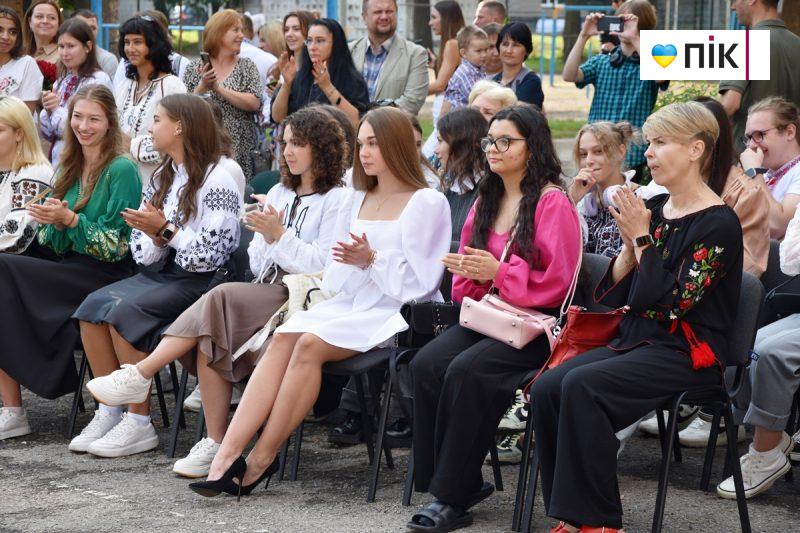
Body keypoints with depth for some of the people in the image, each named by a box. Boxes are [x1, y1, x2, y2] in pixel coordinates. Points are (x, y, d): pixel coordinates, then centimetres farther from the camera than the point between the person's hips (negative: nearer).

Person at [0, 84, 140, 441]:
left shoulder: (122, 170, -5)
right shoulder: (71, 169, 17)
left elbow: (115, 246, -10)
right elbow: (56, 246, 15)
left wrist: (70, 220, -19)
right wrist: (55, 222, -6)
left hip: (108, 275, -7)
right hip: (70, 273, 7)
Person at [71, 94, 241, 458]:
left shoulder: (216, 181, -9)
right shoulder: (163, 177, 15)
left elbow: (212, 254, -16)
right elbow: (145, 254, 13)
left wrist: (166, 230, -18)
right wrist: (155, 239, -9)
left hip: (199, 282, -8)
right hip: (162, 274, 8)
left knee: (124, 311, -27)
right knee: (94, 306, -15)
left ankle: (139, 424, -20)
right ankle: (109, 412, -12)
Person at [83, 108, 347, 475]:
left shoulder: (335, 200, 1)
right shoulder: (279, 193, 22)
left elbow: (323, 266, -9)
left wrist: (279, 235, -15)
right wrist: (267, 238, -3)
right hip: (265, 293, 6)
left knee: (221, 298, -30)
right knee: (209, 336, -25)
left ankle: (141, 375, -27)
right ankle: (215, 444, -25)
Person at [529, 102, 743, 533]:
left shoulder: (718, 224, -10)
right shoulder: (652, 209, 12)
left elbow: (673, 303, -19)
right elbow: (611, 295, 11)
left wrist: (642, 238, -14)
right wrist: (628, 243, -5)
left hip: (688, 353, -7)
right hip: (635, 342, 7)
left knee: (581, 386, -29)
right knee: (545, 389, -16)